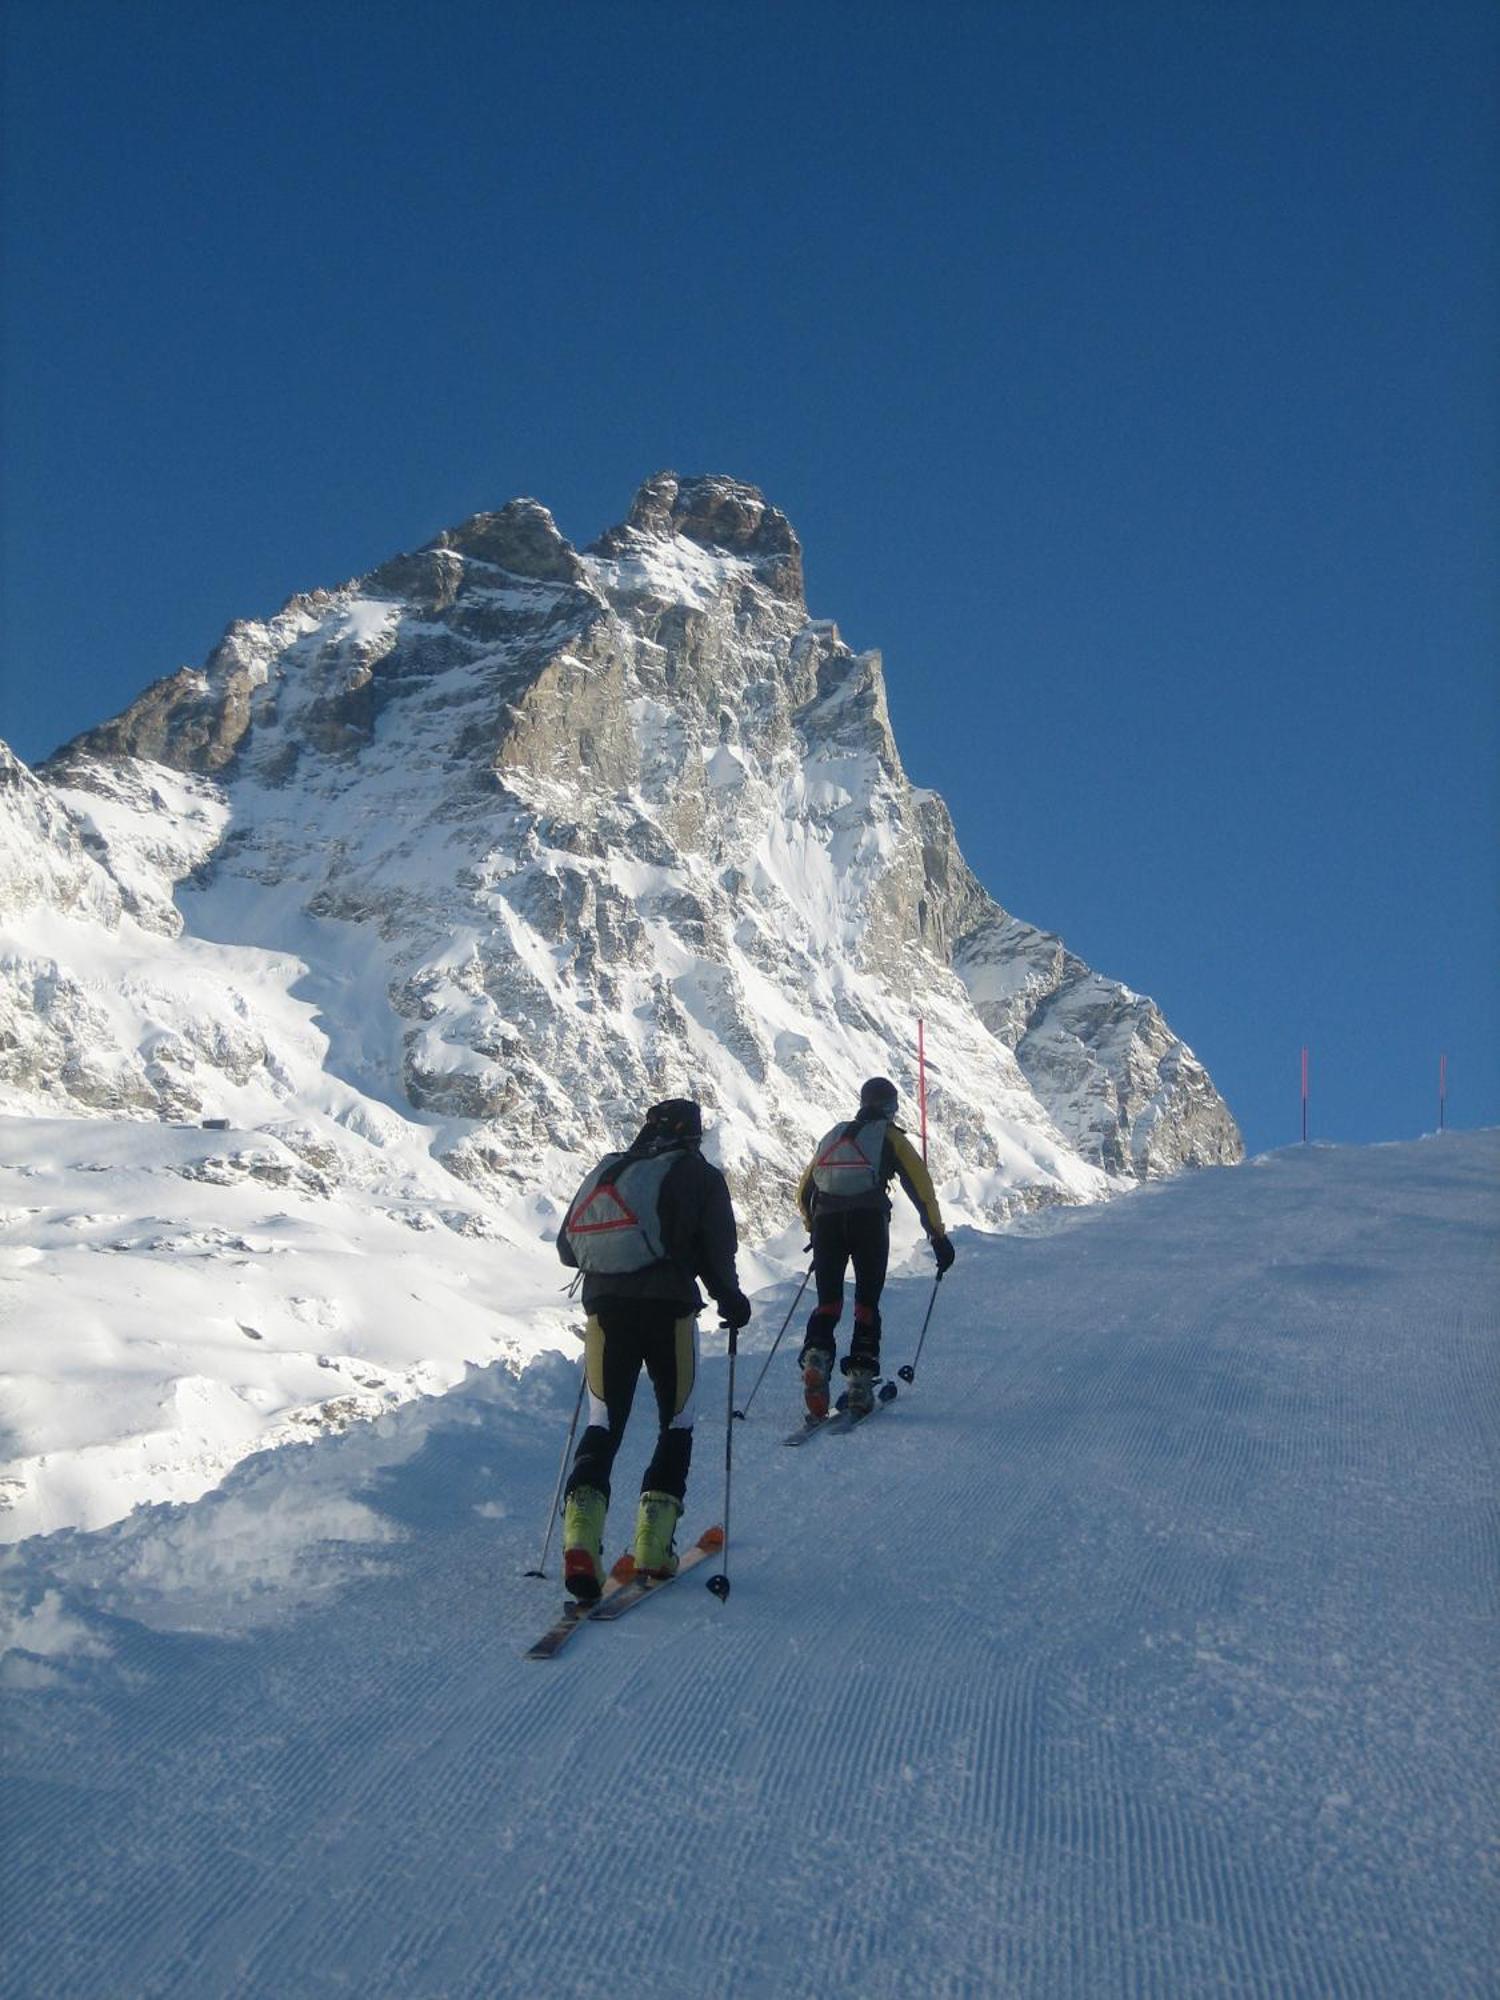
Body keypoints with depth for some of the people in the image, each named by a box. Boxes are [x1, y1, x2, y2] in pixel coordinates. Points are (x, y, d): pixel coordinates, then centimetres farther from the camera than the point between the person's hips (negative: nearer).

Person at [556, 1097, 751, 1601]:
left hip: (604, 1307, 3)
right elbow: (718, 1252, -1)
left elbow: (567, 1245, 16)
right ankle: (652, 1547, 4)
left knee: (603, 1425, 9)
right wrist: (731, 1299, 17)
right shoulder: (701, 1176, 6)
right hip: (668, 1308, -3)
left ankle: (580, 1541, -13)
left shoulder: (607, 1170, 17)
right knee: (676, 1425, 13)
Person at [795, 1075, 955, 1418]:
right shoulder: (890, 1137, 17)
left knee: (827, 1303, 8)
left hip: (826, 1220, 3)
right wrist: (939, 1237, 11)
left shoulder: (834, 1135, 29)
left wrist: (814, 1231, 41)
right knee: (867, 1304, 7)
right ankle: (860, 1381, -2)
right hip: (870, 1220, -3)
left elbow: (804, 1190, 30)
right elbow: (921, 1188, 7)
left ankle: (816, 1357, -19)